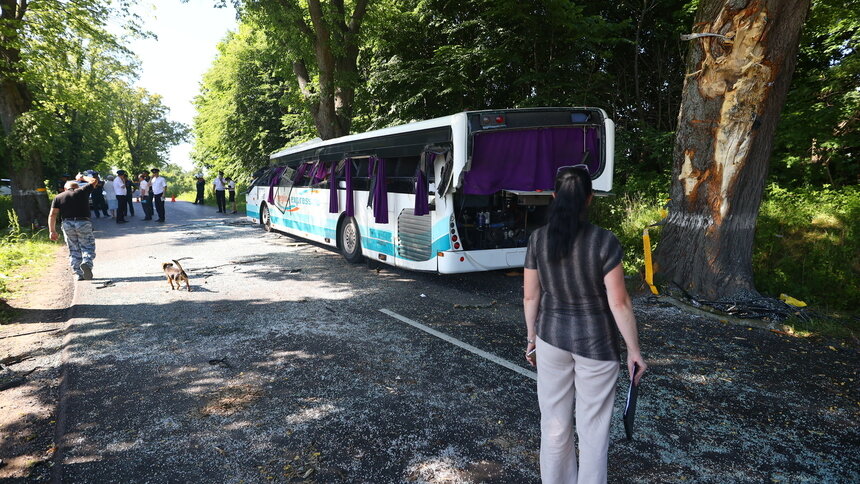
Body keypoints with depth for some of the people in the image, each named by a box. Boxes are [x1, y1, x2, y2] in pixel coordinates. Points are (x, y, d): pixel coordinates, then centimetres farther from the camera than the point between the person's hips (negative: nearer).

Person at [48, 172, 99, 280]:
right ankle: (87, 263, -25)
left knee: (74, 251, 10)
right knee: (88, 247, 4)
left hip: (67, 225, 2)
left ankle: (78, 274, 7)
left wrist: (52, 231, 3)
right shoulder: (82, 191, 8)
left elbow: (52, 215, 4)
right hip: (83, 223, -2)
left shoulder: (58, 197, 13)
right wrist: (82, 177, 39)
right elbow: (94, 181, 24)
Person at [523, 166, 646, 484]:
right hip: (595, 342, -3)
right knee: (593, 425, 13)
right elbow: (619, 303, -15)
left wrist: (531, 336, 12)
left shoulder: (538, 239, -7)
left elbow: (530, 296, -1)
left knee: (554, 422, 17)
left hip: (552, 338, 3)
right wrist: (634, 350, -4)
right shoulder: (604, 241, -17)